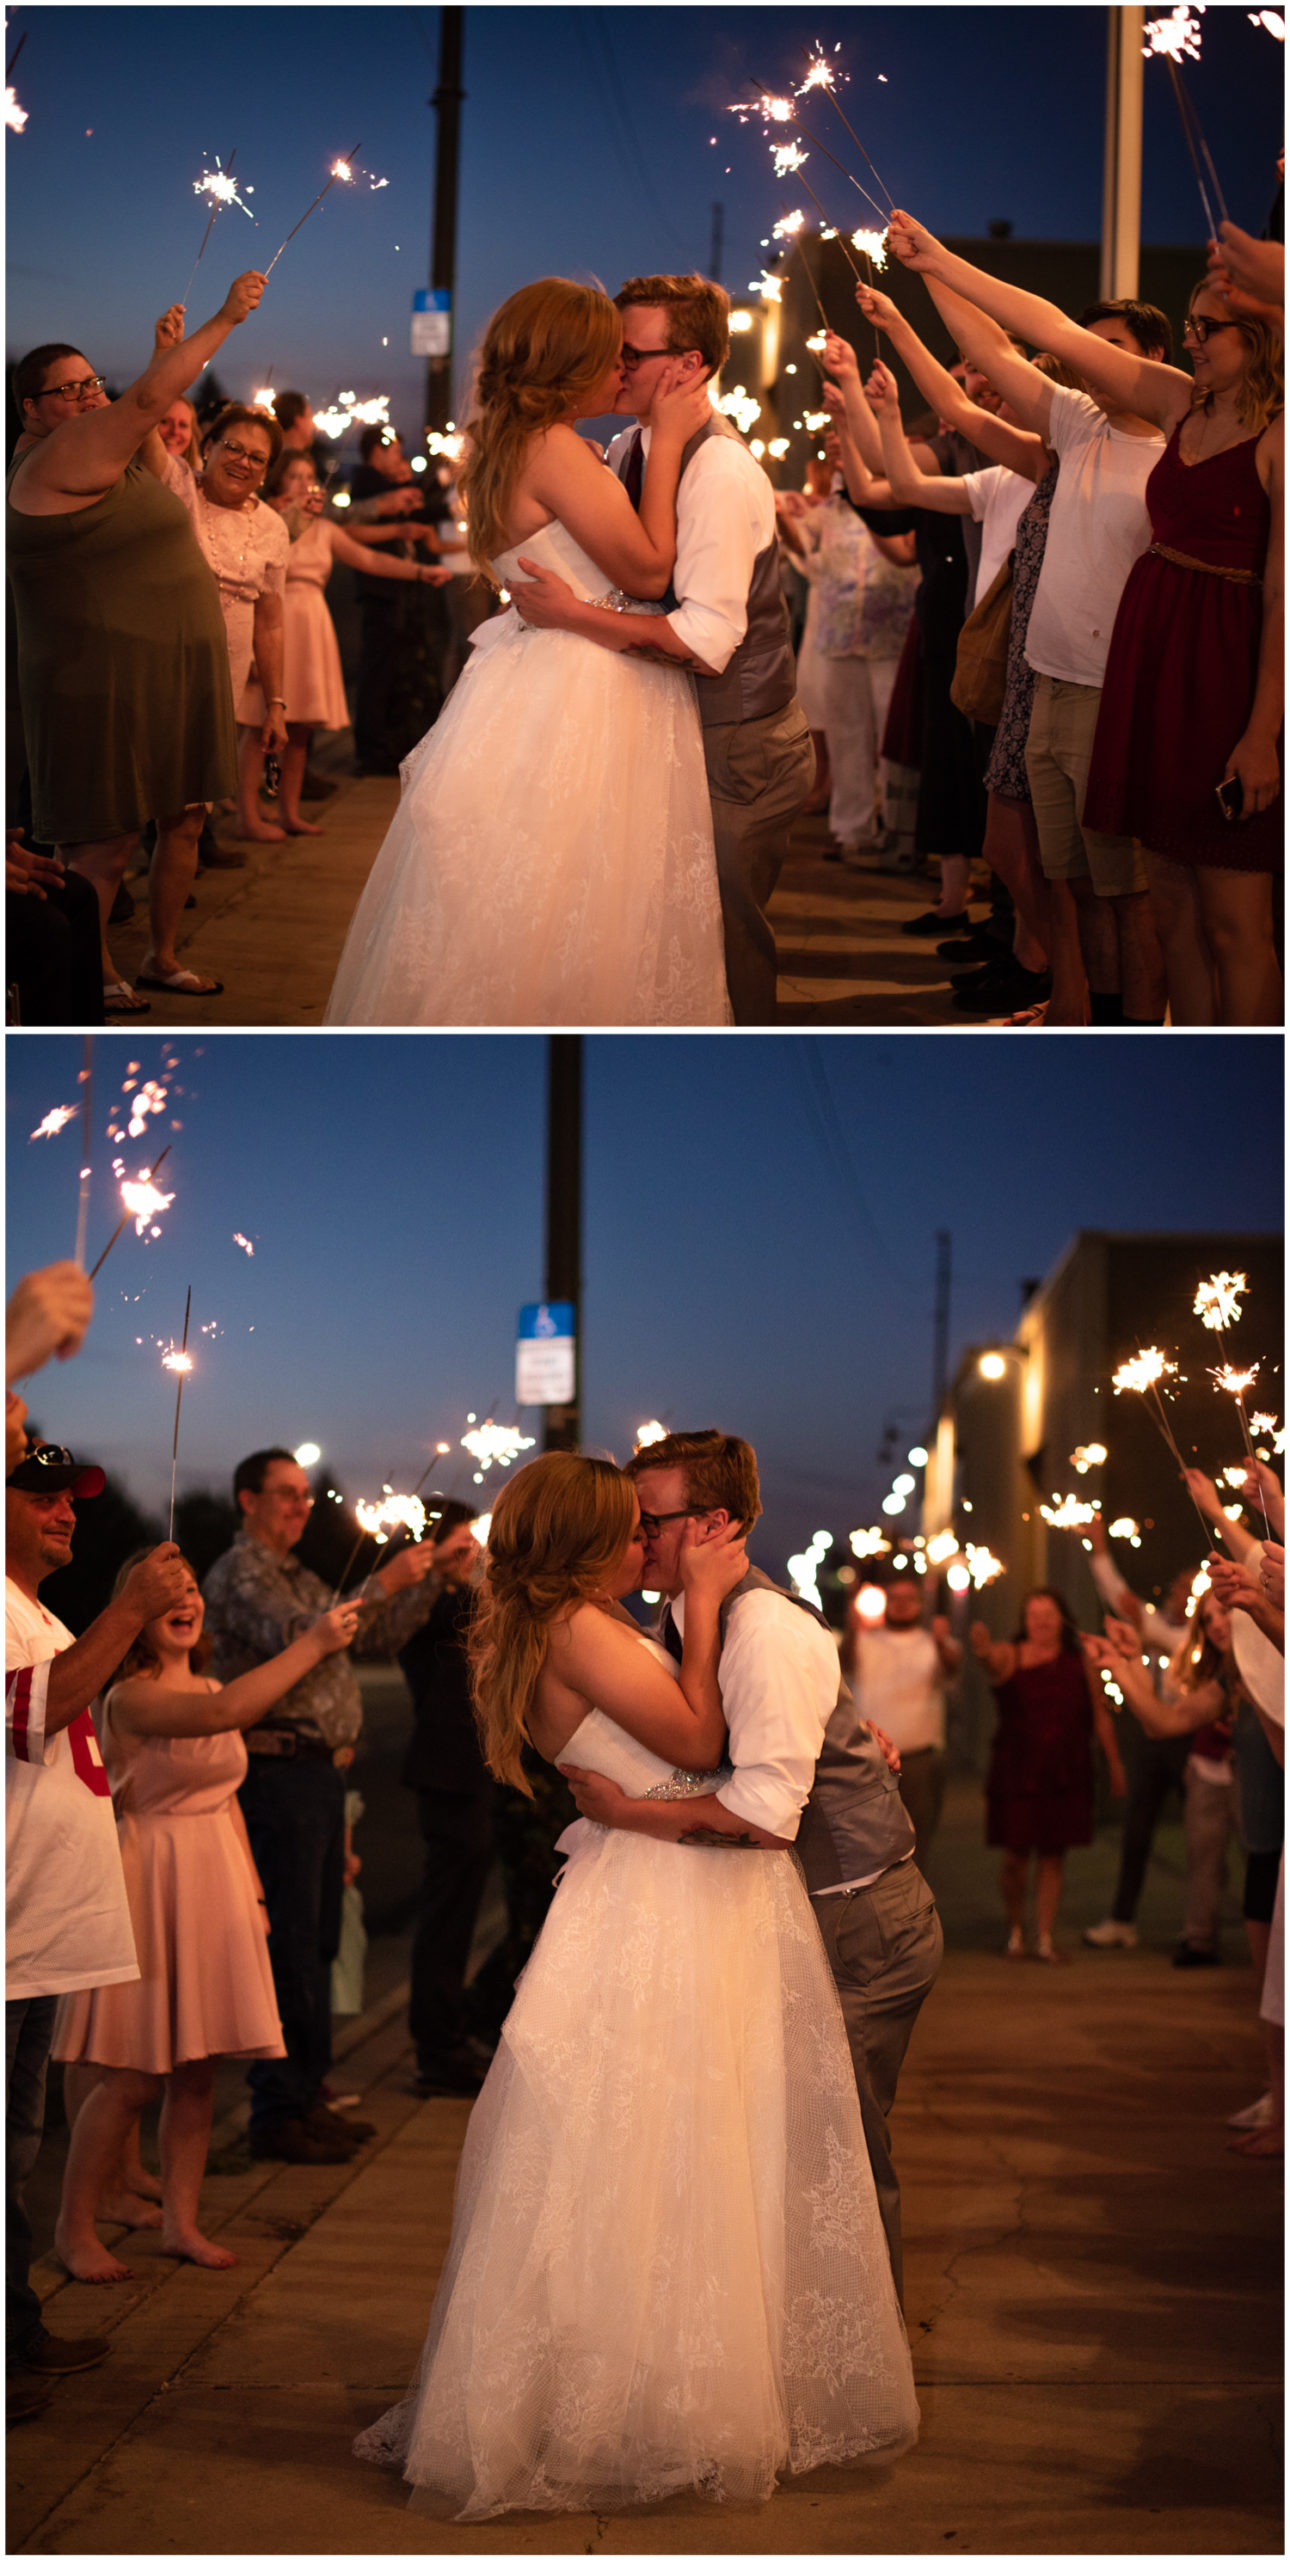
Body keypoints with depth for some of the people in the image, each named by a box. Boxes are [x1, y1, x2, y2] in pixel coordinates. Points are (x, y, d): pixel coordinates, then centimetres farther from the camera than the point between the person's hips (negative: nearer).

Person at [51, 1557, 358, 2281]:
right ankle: (75, 2228, 11)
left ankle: (181, 2221, 20)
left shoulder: (205, 1690, 12)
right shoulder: (131, 1698, -15)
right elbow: (223, 1714, -34)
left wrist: (253, 1890, 15)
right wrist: (313, 1645, -33)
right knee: (133, 2079, -3)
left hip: (215, 1884, 7)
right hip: (149, 1884, -7)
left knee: (199, 2069, 9)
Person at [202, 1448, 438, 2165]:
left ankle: (306, 2098, 21)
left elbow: (378, 1639, 21)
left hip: (320, 1774, 10)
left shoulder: (298, 1578, 22)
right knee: (288, 1946, -8)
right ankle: (278, 2114, -4)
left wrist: (428, 1580, 9)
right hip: (279, 1774, -10)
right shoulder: (240, 1574, -8)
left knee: (316, 1944, 13)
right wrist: (382, 1584, -23)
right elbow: (298, 1638, -25)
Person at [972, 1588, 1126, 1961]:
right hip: (1016, 1773, -2)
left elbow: (1100, 1716, 10)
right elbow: (992, 1664, -27)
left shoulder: (1080, 1663, 5)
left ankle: (1045, 1939, 11)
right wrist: (983, 1653, -52)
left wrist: (1115, 1763, 11)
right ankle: (1016, 1931, 22)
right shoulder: (1010, 1657, -3)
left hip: (1065, 1776, 2)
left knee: (1052, 1859, 4)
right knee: (1016, 1858, 2)